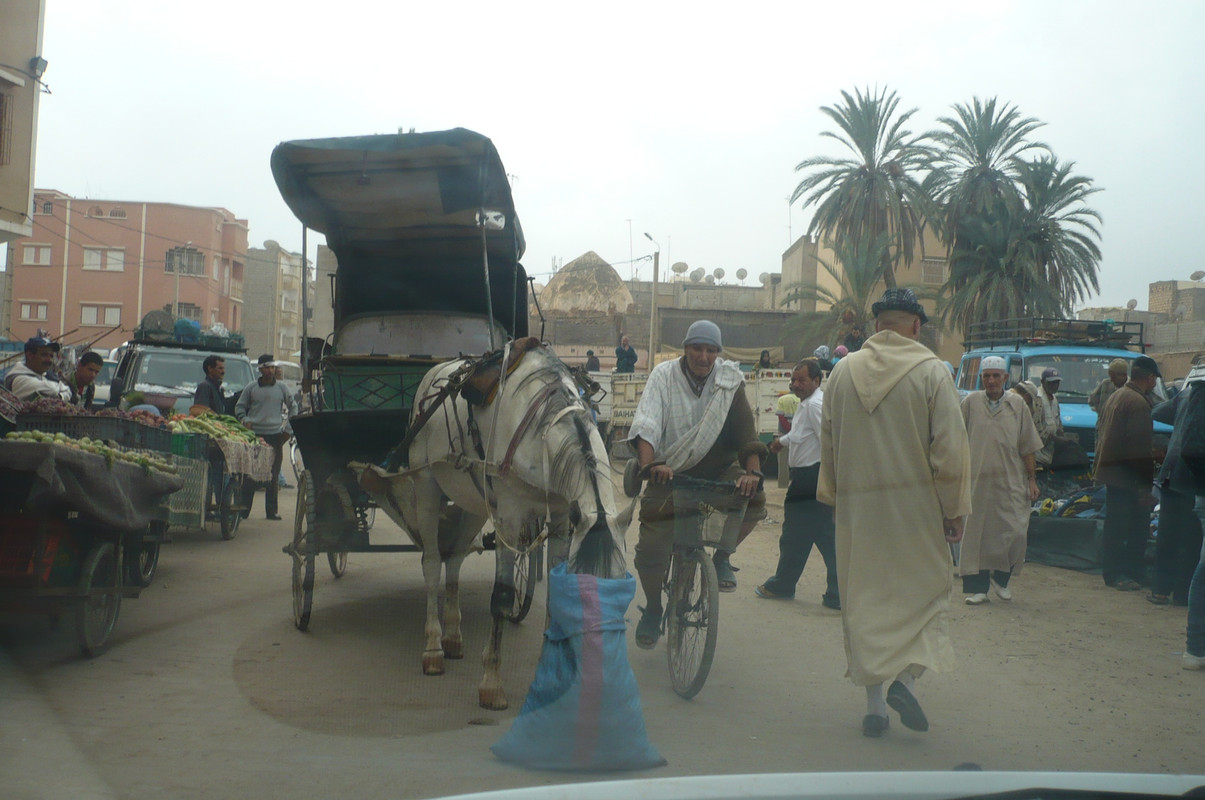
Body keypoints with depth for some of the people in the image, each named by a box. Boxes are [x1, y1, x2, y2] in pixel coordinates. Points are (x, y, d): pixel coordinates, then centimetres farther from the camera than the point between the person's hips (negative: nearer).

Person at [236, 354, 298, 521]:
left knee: (273, 475, 3)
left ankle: (271, 510, 9)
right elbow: (239, 407, 13)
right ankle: (244, 507, 5)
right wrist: (244, 420, -7)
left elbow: (293, 407, 15)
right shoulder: (251, 388, 7)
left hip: (275, 434, 1)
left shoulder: (281, 387, 9)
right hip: (254, 434, -1)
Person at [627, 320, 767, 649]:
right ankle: (653, 609, 17)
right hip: (671, 471, -1)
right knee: (651, 548, -11)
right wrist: (650, 465, -39)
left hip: (717, 467, 2)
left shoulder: (729, 379, -5)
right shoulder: (665, 375, -9)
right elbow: (646, 423, -21)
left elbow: (745, 428, -14)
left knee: (754, 499, -27)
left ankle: (722, 556, 2)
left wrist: (752, 472, -31)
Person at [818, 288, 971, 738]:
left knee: (863, 599, 10)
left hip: (857, 506, 3)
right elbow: (950, 449, -9)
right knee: (925, 591, 13)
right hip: (916, 503, -2)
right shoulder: (932, 371, -8)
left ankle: (874, 704, 13)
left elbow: (828, 443, 8)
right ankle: (907, 677, -4)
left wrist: (833, 495, 18)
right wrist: (954, 510, -1)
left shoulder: (842, 371, 2)